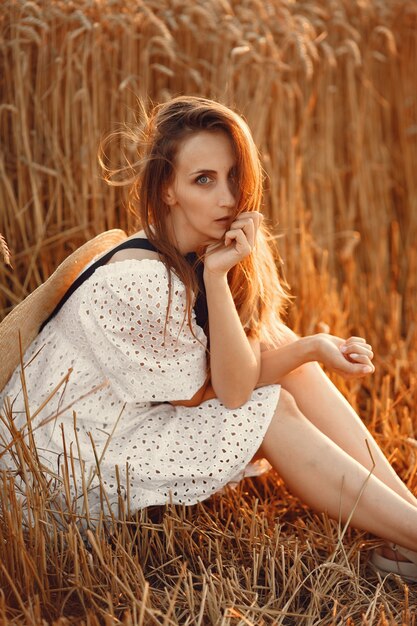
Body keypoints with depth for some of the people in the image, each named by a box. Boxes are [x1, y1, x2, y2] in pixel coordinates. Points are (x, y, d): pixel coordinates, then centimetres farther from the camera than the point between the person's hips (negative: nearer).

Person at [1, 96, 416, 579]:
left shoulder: (208, 251, -3)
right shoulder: (142, 280, -28)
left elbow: (273, 346, -6)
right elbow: (231, 390, -20)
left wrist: (315, 349, -25)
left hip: (141, 423, 8)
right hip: (69, 463, -8)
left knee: (295, 373, -8)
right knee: (273, 411, -19)